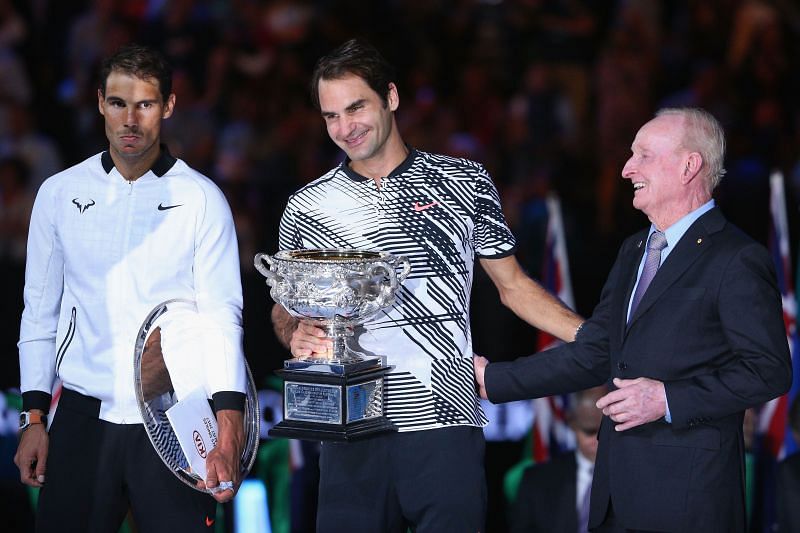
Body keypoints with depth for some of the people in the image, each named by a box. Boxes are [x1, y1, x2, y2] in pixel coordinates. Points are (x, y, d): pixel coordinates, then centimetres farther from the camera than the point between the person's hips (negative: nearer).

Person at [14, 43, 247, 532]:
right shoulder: (59, 194, 7)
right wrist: (34, 418, 5)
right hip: (83, 418, 2)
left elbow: (222, 314, -6)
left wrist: (229, 425, -17)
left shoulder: (202, 198, 0)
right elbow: (40, 310, 11)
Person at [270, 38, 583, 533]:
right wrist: (296, 334, -5)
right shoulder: (308, 206, 9)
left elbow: (514, 287, 13)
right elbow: (284, 308, 19)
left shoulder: (465, 183, 6)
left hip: (445, 425, -1)